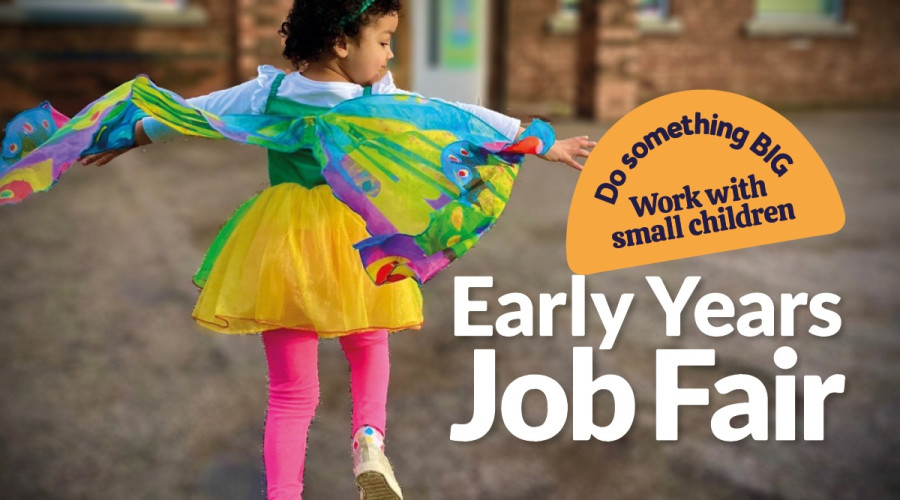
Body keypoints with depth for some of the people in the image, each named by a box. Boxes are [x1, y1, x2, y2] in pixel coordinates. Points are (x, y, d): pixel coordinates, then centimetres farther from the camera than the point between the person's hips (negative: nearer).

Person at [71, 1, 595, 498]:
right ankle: (370, 437, 4)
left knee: (291, 392, 13)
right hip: (357, 244, -2)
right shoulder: (384, 103, -9)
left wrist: (129, 138, 28)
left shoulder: (267, 94, -1)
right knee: (369, 348, 27)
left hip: (283, 250, 2)